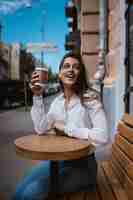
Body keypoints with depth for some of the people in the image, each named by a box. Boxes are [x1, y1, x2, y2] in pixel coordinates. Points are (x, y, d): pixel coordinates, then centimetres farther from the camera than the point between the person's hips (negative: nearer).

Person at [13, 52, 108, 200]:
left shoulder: (90, 98, -15)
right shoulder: (57, 100, 3)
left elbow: (102, 137, -26)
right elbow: (41, 129, -8)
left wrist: (66, 128, -20)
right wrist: (37, 96, -13)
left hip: (82, 163, -5)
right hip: (57, 158, 6)